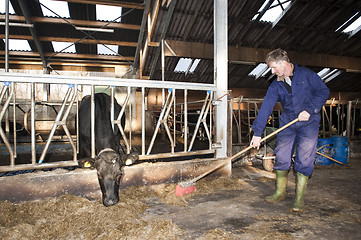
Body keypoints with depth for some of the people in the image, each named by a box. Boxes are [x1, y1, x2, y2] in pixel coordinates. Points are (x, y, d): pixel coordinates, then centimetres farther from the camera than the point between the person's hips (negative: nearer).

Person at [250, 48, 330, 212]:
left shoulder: (306, 75, -4)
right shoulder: (275, 86, 3)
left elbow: (324, 91, 0)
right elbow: (265, 108, -3)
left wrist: (310, 110, -15)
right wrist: (257, 133, -9)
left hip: (308, 124, -3)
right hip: (287, 124, 3)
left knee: (304, 160, -5)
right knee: (281, 157, 1)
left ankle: (299, 198, 8)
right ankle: (280, 192, 18)